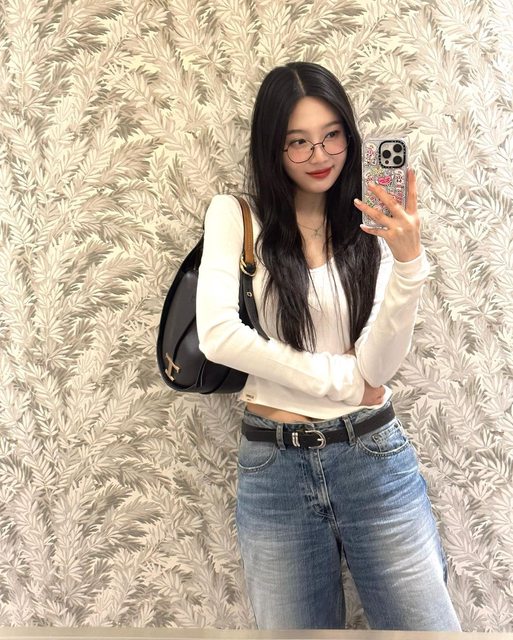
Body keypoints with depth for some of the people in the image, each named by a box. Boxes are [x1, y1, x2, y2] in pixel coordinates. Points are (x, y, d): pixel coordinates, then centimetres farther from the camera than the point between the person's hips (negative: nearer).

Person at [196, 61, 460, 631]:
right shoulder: (236, 216, -2)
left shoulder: (371, 230, 3)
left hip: (373, 455, 2)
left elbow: (378, 365, -9)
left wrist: (409, 261, -23)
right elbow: (218, 335, -16)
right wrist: (342, 380, -11)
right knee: (292, 624, 13)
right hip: (272, 463, -1)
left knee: (426, 624, 8)